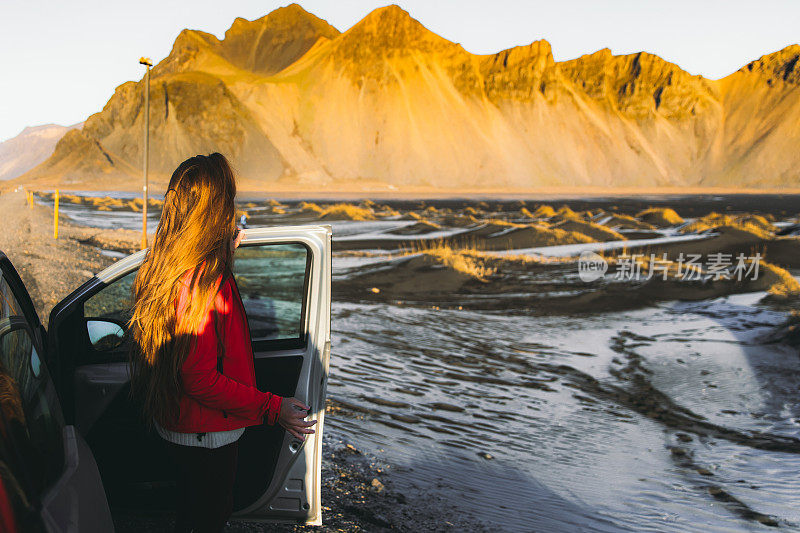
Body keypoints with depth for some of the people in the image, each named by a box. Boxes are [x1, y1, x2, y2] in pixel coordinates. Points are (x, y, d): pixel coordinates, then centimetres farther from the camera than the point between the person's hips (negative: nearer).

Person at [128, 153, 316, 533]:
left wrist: (223, 257, 21)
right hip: (206, 434, -8)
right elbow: (200, 379, -29)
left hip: (171, 420, 9)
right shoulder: (205, 281, -31)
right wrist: (273, 408, -23)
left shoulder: (160, 268, -2)